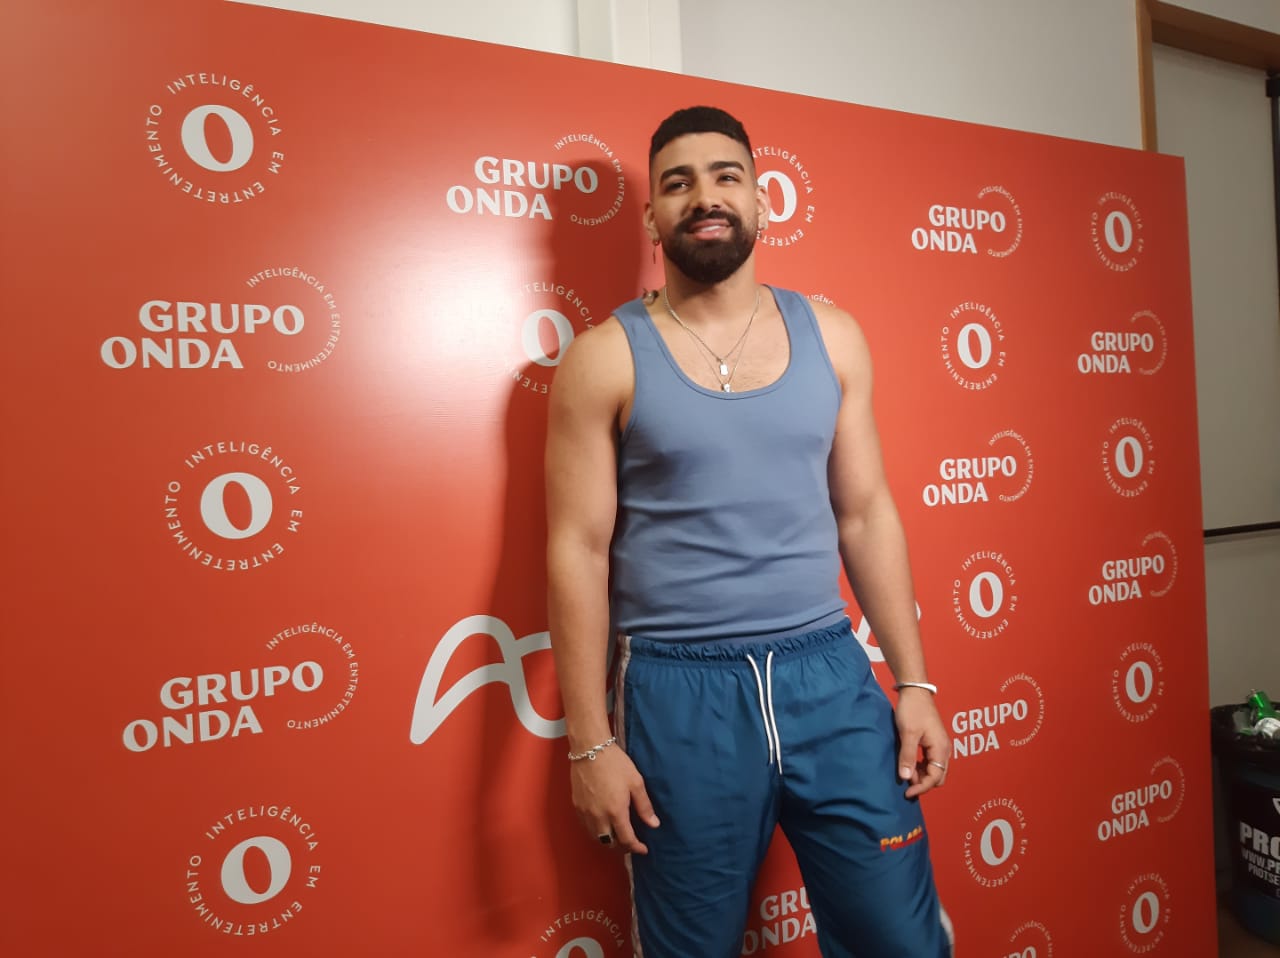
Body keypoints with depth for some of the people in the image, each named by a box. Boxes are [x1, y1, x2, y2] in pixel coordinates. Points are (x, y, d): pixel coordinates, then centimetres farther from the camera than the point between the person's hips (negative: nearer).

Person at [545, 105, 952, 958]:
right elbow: (578, 551, -6)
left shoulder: (831, 336, 5)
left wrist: (915, 682, 5)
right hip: (681, 691, -2)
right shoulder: (608, 356, -4)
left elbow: (867, 514, 7)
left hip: (830, 672, 3)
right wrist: (591, 742, -7)